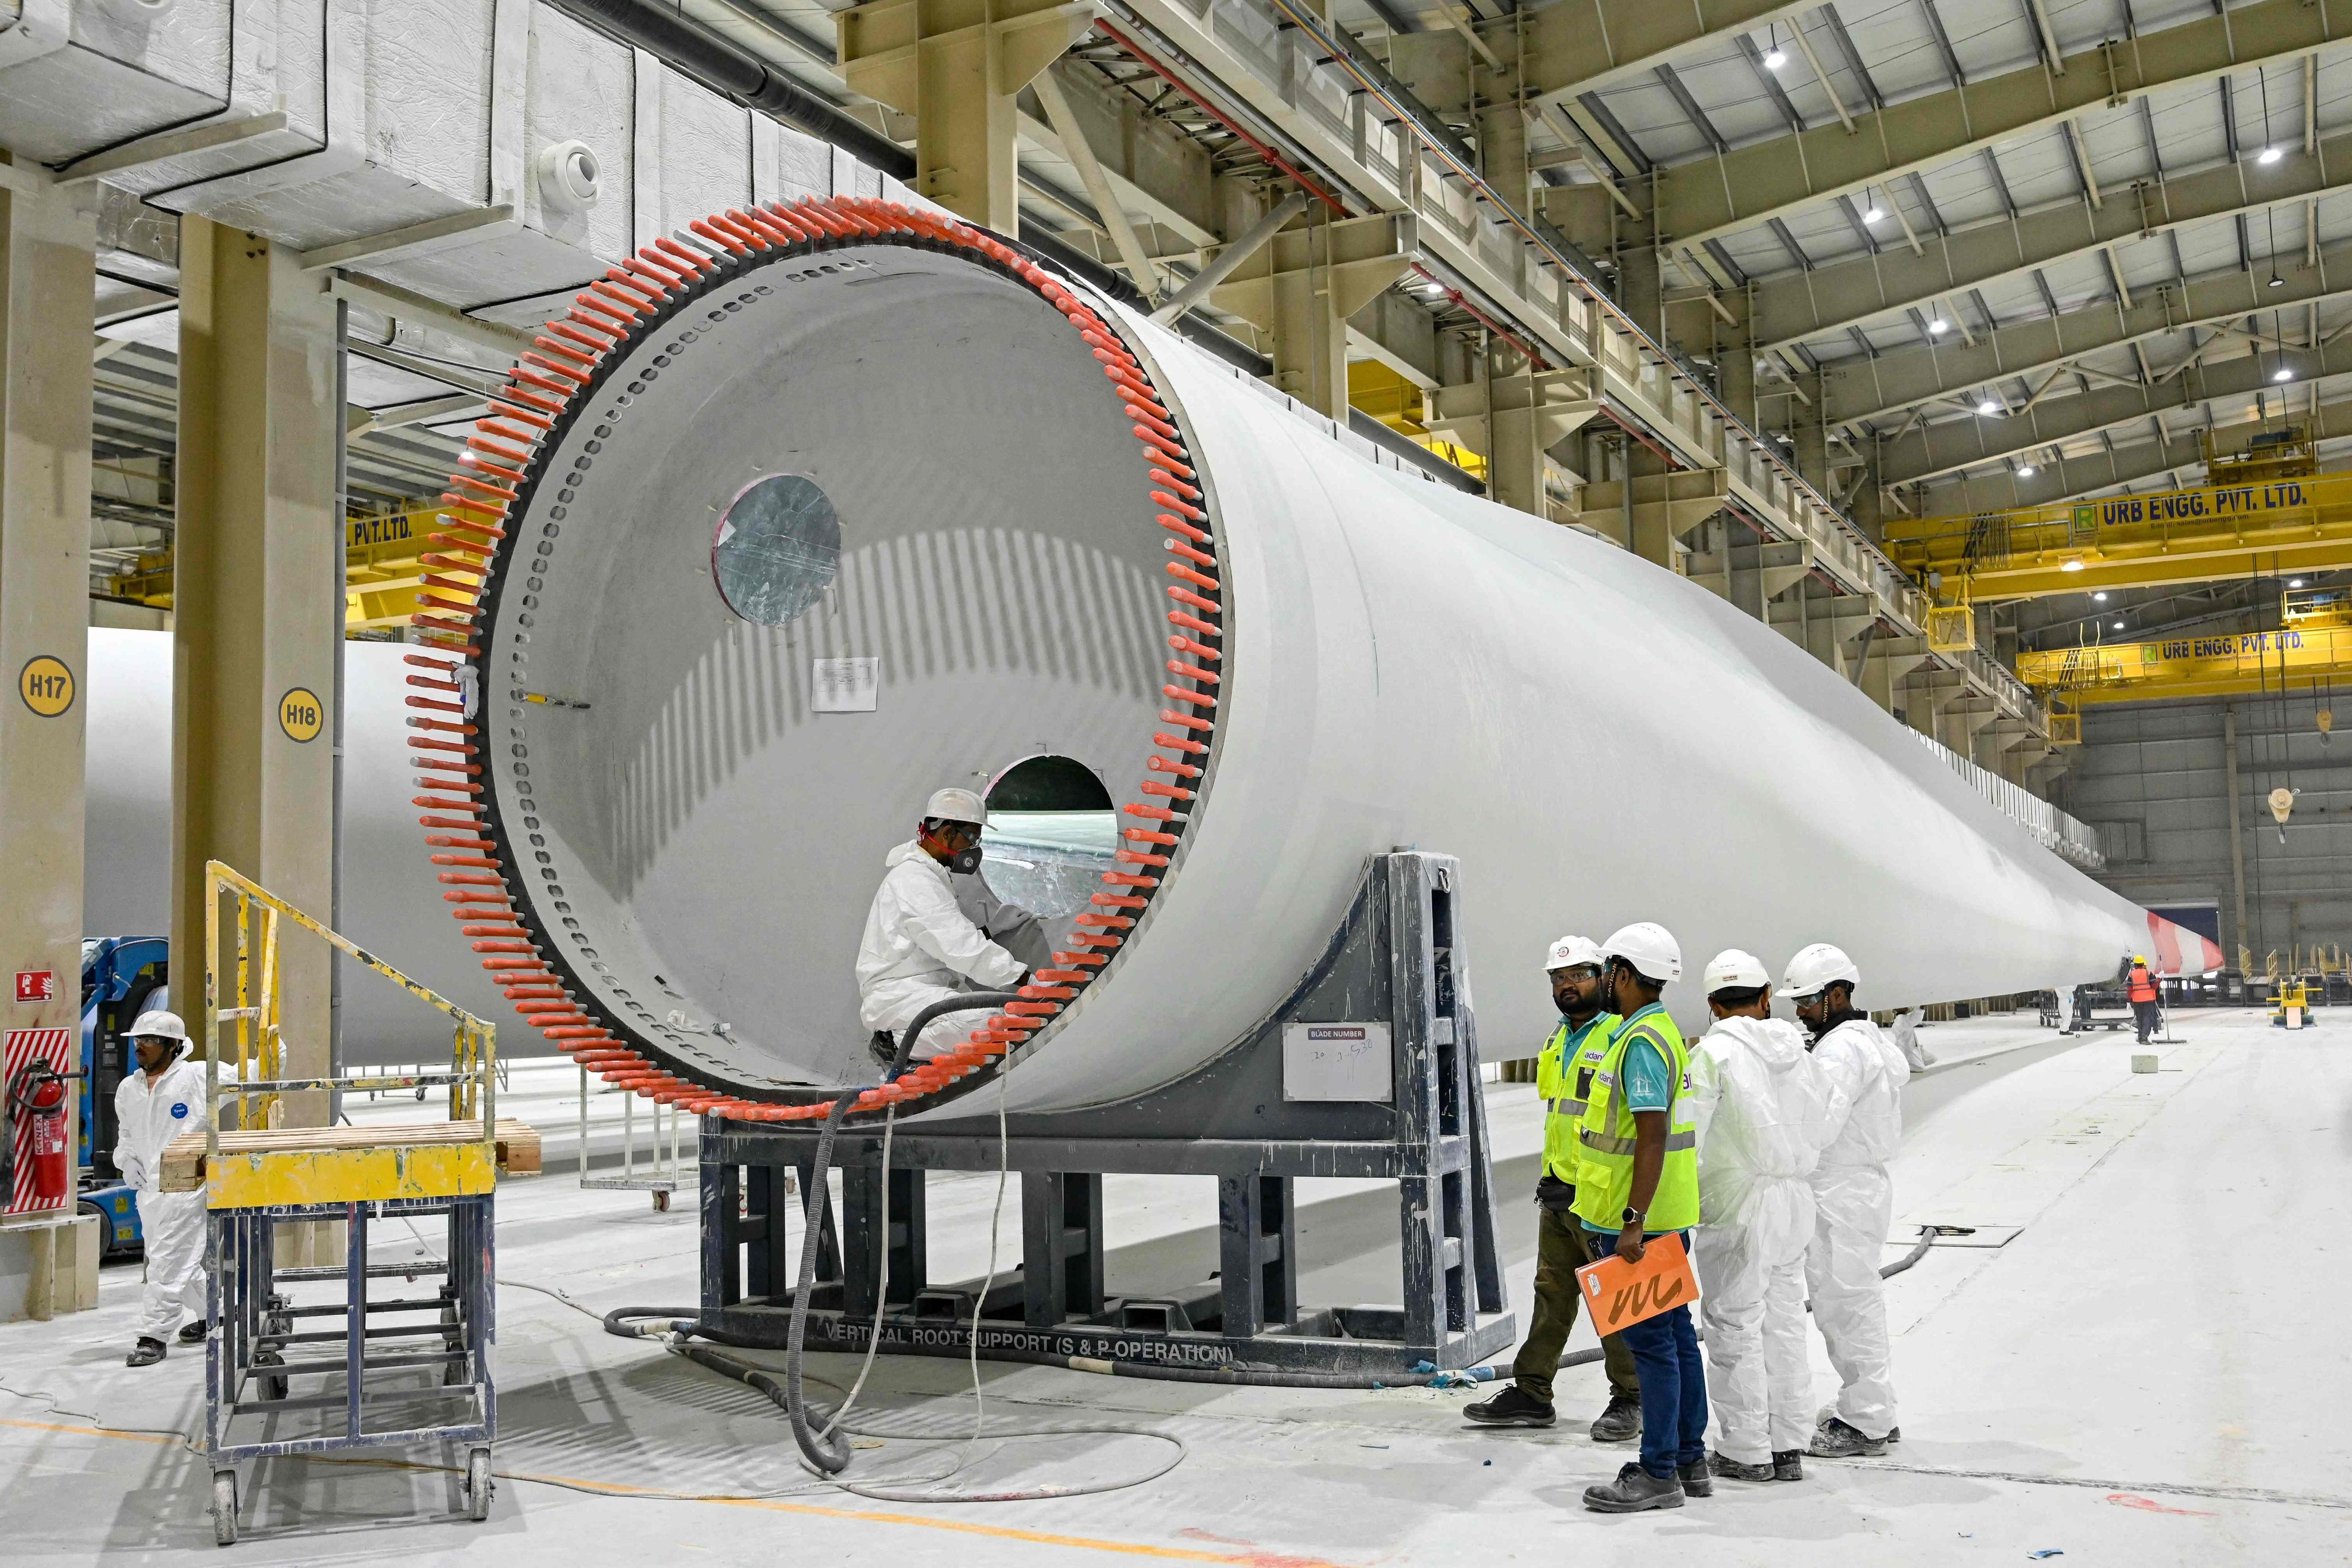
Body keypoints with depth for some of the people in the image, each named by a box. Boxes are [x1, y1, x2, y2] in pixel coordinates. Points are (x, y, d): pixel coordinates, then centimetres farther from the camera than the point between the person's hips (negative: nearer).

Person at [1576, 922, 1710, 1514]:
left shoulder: (1641, 1042, -18)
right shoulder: (1662, 1032, 15)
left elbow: (1652, 1138, -24)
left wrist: (1633, 1222, -25)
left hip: (1640, 1221, -10)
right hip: (1666, 1217, 10)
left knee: (1651, 1341, -5)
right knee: (1675, 1334, 14)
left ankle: (1658, 1474, 0)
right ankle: (1690, 1460, 22)